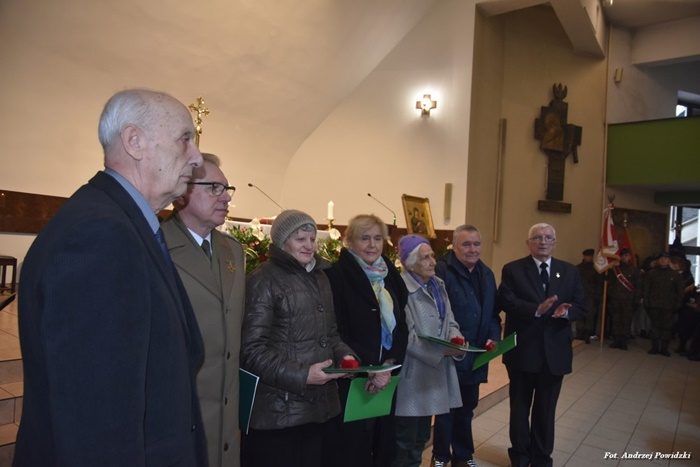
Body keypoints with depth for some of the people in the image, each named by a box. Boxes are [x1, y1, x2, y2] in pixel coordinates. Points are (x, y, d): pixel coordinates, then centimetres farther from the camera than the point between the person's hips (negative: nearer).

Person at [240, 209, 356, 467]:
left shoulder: (320, 277, 13)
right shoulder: (264, 279, -11)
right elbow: (251, 349, -16)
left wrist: (344, 354, 0)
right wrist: (301, 375, -21)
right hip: (277, 410, -7)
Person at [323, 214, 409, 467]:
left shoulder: (390, 276, 9)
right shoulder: (336, 276, -11)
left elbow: (400, 325, 9)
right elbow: (335, 333, -15)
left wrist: (391, 362, -7)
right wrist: (369, 367, -19)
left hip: (384, 378, 6)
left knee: (380, 442, 15)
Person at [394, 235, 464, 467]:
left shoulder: (438, 285, 9)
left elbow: (448, 320, 13)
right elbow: (406, 336, -21)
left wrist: (455, 336, -8)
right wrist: (442, 350, -22)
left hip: (435, 370, 8)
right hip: (412, 374, -8)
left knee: (421, 436, 21)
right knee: (405, 438, 6)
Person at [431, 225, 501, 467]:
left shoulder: (487, 274, 9)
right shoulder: (441, 271, -15)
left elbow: (493, 312, 13)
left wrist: (494, 336, -2)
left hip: (476, 356, 7)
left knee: (467, 407, 21)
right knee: (446, 408, 11)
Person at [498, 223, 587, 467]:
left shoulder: (570, 271, 5)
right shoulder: (512, 270, -4)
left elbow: (582, 307, 0)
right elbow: (507, 303, -16)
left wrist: (567, 311, -22)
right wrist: (537, 309, -30)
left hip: (555, 352, 2)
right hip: (522, 350, -2)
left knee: (546, 408, 16)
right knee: (520, 406, 14)